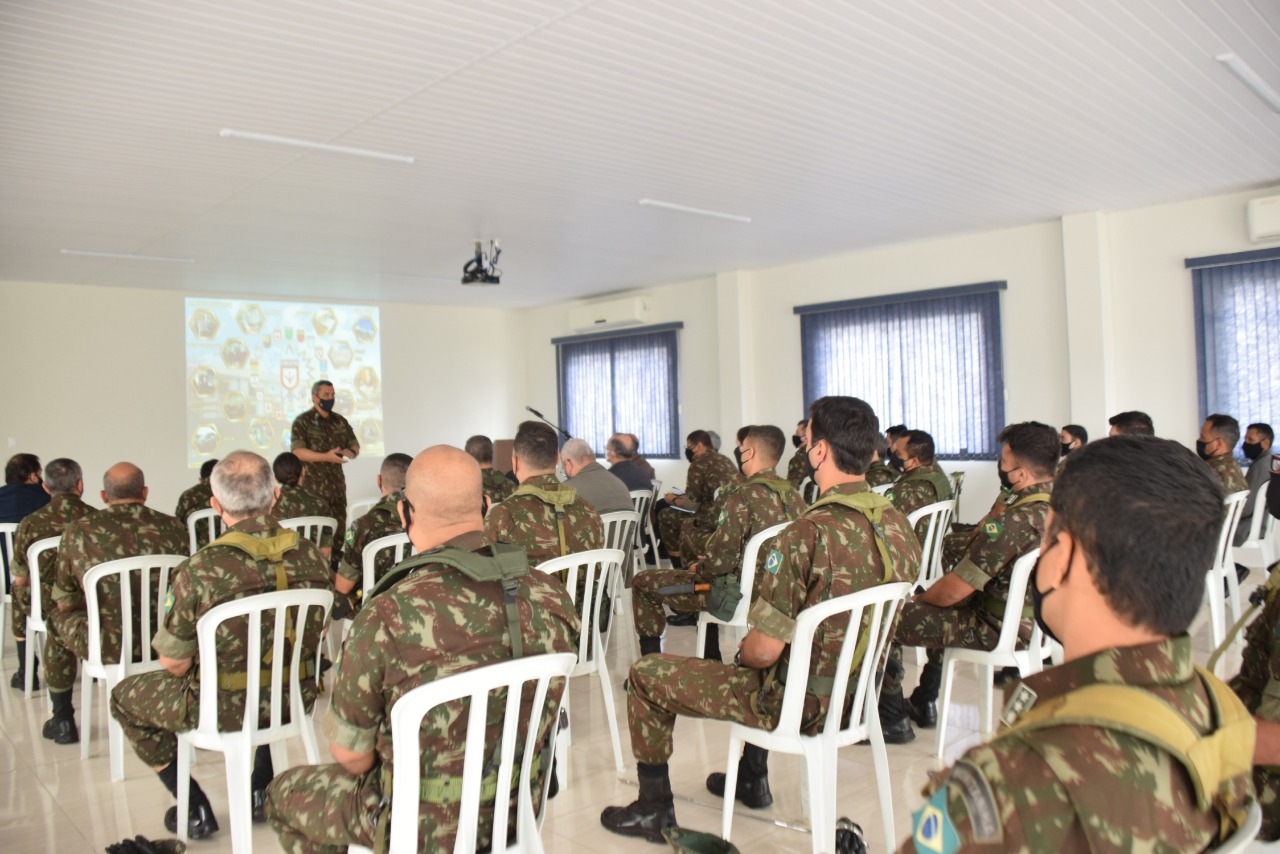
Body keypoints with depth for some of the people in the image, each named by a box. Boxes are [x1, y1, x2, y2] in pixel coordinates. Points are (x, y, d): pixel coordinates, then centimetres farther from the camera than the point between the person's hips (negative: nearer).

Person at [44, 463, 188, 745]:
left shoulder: (79, 530, -6)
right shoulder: (173, 527, -2)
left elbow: (64, 599, 4)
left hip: (106, 646, -1)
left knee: (57, 617, 30)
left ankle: (62, 721, 40)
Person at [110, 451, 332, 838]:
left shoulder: (198, 571, -24)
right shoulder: (312, 557, -11)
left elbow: (174, 664, -13)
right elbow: (314, 637, 4)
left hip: (223, 709, -4)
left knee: (125, 697, 23)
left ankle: (194, 810, 23)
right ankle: (260, 792, 38)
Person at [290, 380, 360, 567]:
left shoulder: (340, 421, 10)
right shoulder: (302, 422, -5)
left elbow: (354, 445, 13)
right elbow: (297, 452, -16)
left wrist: (351, 452, -12)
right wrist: (326, 457, -27)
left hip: (337, 483, 5)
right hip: (313, 486, -5)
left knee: (339, 526, 8)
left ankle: (337, 564, 17)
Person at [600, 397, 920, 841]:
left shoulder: (809, 534, -29)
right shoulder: (899, 526, -5)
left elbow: (763, 651, -24)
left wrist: (743, 650, 0)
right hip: (857, 695, 8)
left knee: (645, 674, 8)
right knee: (755, 671, 38)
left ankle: (655, 808, 22)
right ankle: (753, 777, 46)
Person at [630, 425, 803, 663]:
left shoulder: (744, 495, -23)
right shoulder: (790, 495, 2)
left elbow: (722, 558, -24)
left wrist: (698, 570, -1)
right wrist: (705, 566, 14)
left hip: (737, 592, -8)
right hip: (771, 587, 8)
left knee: (643, 581, 5)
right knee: (707, 570, 37)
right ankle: (712, 661, 40)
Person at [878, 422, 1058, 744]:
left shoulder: (1016, 522, -29)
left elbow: (952, 591, -23)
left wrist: (918, 600, -4)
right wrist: (1007, 500, 0)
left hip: (1000, 630, -9)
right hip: (1038, 624, 9)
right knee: (940, 610, 33)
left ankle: (893, 720, 10)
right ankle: (923, 704, 40)